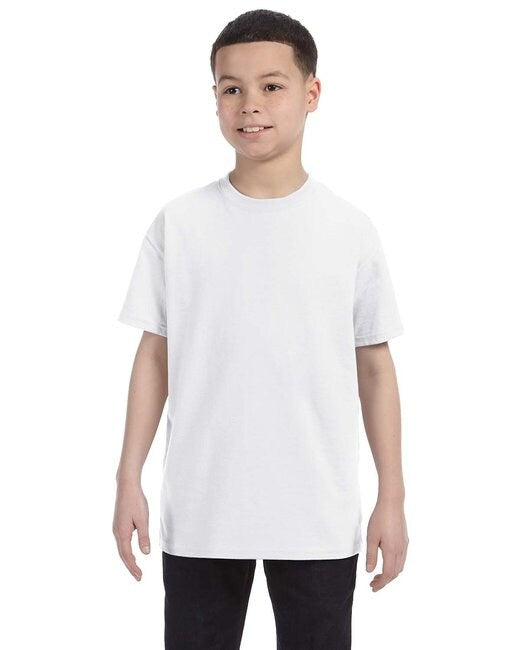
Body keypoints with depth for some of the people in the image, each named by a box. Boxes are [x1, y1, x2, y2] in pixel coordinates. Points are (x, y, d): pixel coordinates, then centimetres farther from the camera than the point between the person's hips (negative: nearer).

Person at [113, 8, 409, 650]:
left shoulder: (351, 230, -1)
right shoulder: (179, 224, 0)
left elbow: (375, 367, 4)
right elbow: (155, 355, 5)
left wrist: (391, 499, 2)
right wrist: (129, 480, 1)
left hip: (320, 519, 0)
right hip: (199, 513, 1)